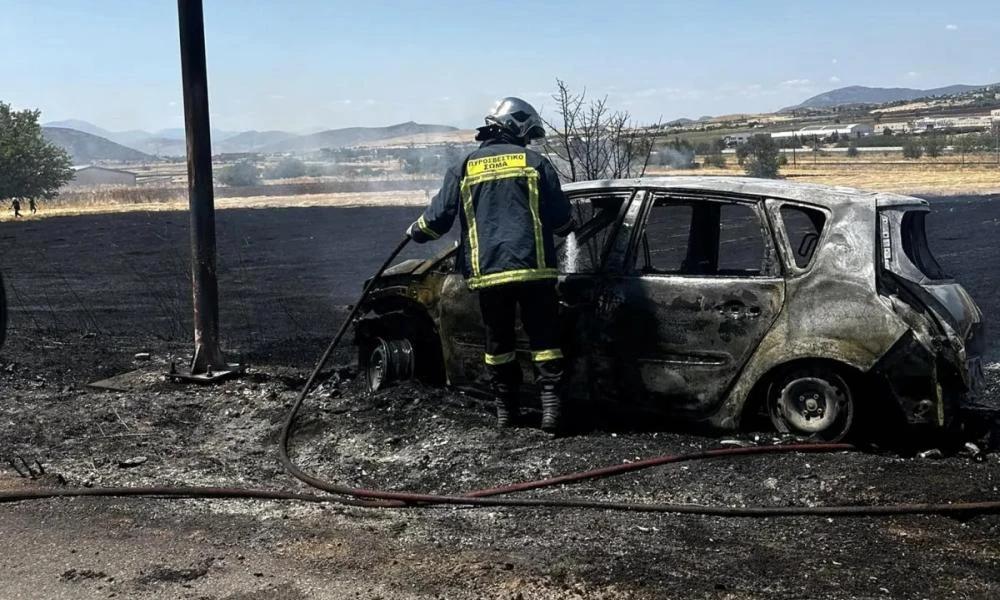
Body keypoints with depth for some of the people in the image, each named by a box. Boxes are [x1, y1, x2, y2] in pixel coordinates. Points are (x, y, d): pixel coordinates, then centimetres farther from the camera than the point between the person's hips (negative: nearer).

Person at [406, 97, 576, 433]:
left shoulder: (465, 167, 9)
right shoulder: (534, 162, 4)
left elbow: (439, 216, 9)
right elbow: (561, 218, 4)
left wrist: (416, 231, 30)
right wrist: (569, 228, 28)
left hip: (488, 272, 2)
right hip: (533, 268, -2)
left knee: (498, 342, 14)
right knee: (543, 338, 4)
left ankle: (505, 410, 20)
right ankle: (551, 406, -3)